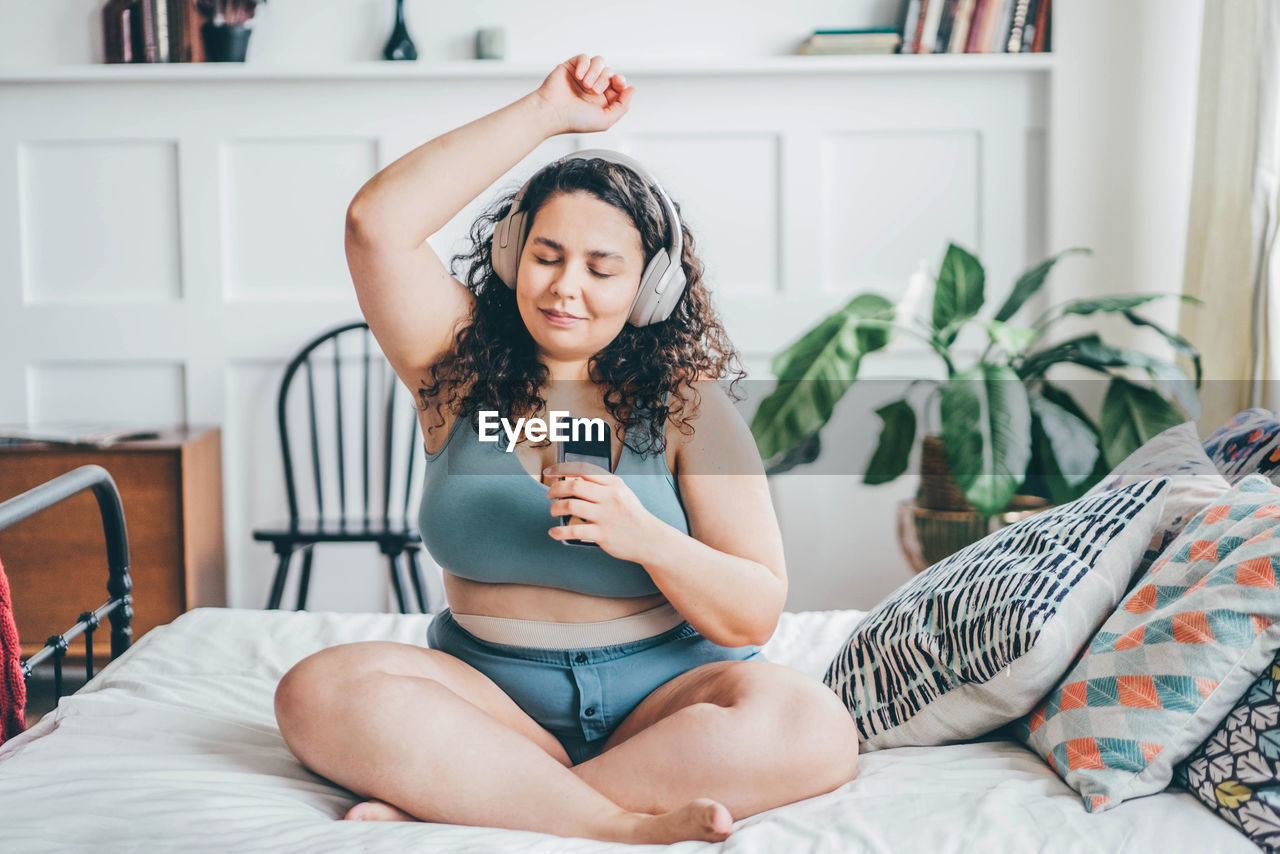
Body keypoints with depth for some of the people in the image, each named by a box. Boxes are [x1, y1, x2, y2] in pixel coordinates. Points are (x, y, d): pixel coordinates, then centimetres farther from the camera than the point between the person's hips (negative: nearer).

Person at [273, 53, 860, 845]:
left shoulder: (688, 407, 1)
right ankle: (629, 822, -30)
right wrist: (544, 112, -8)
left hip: (658, 693, 0)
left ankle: (440, 803, -29)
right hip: (488, 691, 1)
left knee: (811, 728, -32)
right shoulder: (464, 369, 6)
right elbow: (378, 224, -11)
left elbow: (756, 616, -3)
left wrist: (645, 537, -22)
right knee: (319, 693, -27)